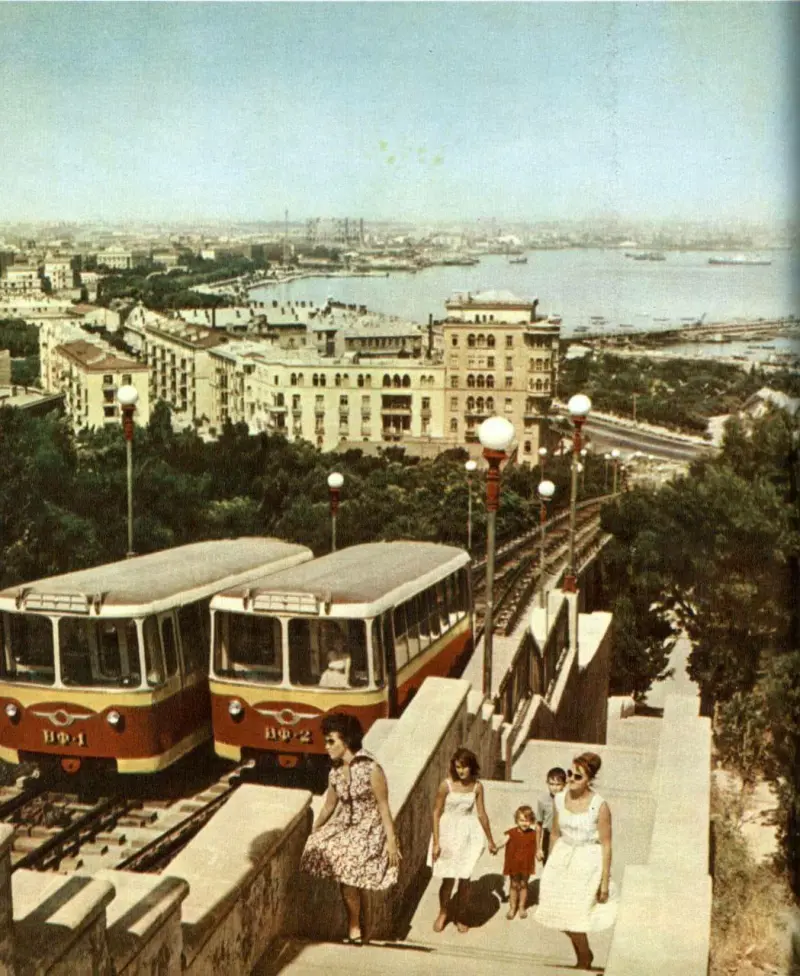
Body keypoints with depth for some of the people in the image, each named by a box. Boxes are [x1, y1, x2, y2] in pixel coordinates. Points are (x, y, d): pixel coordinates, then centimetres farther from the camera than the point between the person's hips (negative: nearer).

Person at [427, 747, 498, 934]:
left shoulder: (477, 787, -3)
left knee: (465, 879, 2)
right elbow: (436, 813, -7)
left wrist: (490, 841, 13)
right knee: (449, 878, 2)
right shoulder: (446, 785, -11)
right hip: (448, 834, -2)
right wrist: (436, 842, -9)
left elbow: (481, 814, 7)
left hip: (469, 835, 2)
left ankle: (459, 916, 25)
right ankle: (443, 912, 29)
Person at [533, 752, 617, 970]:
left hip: (587, 863, -5)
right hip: (562, 859, 5)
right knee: (560, 914, 9)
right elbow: (555, 834, 8)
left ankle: (584, 963, 28)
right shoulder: (560, 799, -4)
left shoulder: (599, 806, -19)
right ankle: (585, 955, 36)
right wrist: (550, 865, 14)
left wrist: (605, 881, -11)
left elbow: (606, 845, -13)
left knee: (573, 917, -1)